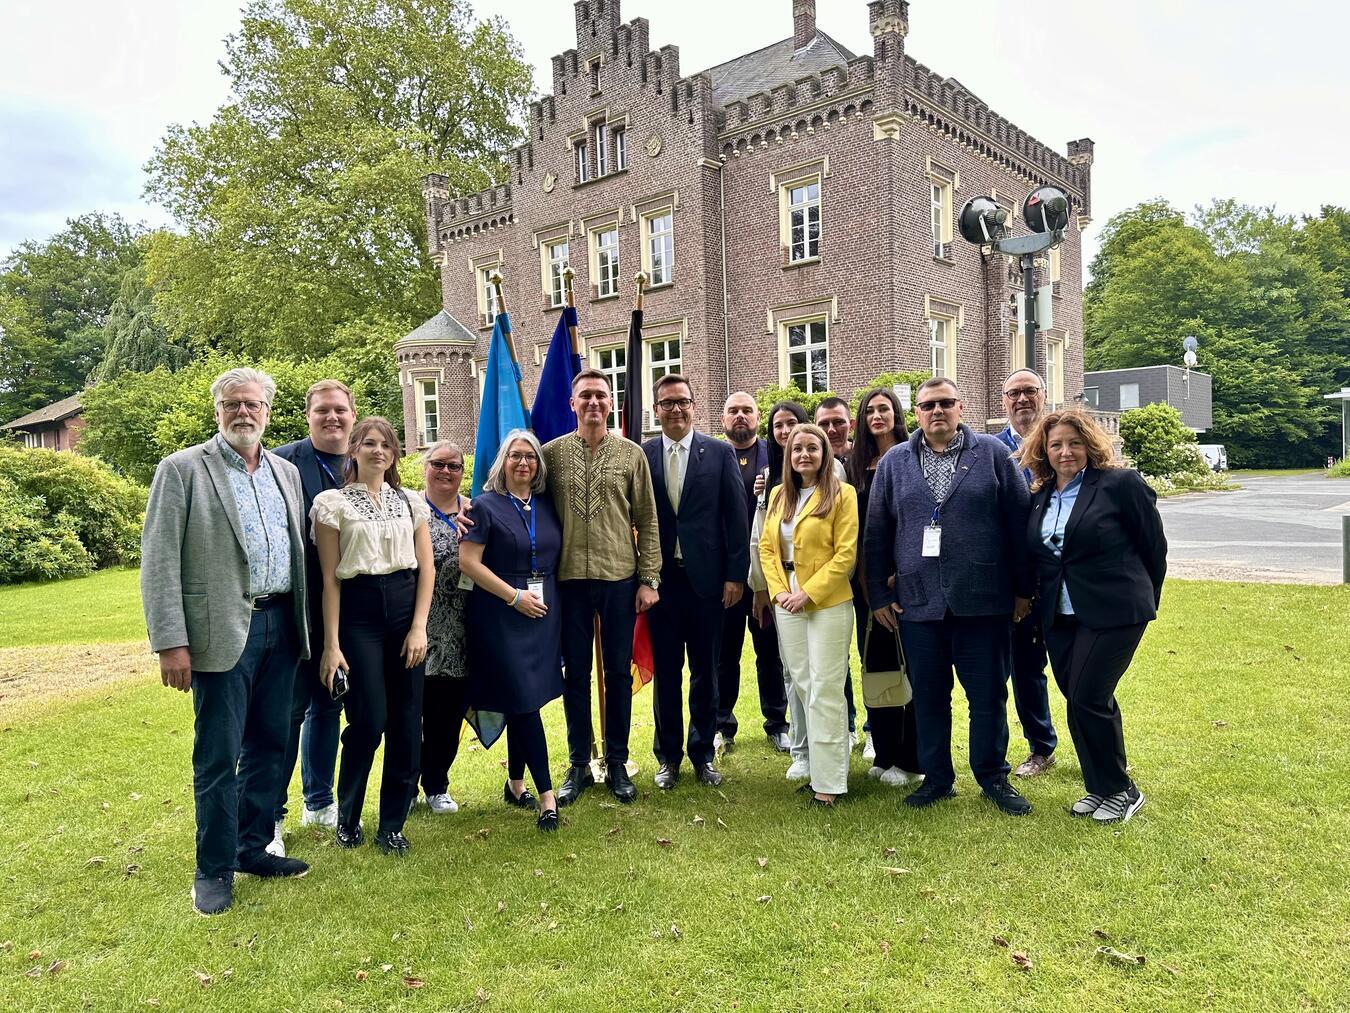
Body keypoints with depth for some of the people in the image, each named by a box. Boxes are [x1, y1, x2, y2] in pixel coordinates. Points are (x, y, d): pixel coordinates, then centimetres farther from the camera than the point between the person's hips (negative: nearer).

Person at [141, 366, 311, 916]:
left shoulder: (286, 472, 12)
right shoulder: (182, 469, -4)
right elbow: (159, 560, -8)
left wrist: (303, 623, 12)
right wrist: (170, 642, -13)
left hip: (281, 624, 5)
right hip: (223, 630, -5)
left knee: (268, 744, 13)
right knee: (218, 756, 2)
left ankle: (252, 847, 29)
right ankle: (214, 868, 18)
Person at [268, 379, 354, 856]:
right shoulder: (283, 461, -9)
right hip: (298, 607, -5)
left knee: (328, 706, 16)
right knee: (288, 710, 3)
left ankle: (319, 803, 31)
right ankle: (270, 817, 17)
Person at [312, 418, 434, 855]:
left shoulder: (411, 502, 11)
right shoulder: (332, 502, 2)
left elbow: (426, 566, 8)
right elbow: (330, 577, -1)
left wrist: (419, 626, -2)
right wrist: (331, 644, -5)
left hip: (406, 606, 3)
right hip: (358, 611, -3)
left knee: (407, 721, 3)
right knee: (370, 719, -7)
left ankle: (392, 824, 18)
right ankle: (347, 817, 19)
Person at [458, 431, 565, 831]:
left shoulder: (547, 506, 11)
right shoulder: (487, 506, -4)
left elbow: (558, 556, 18)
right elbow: (468, 561, -10)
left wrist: (552, 597, 4)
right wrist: (515, 596, -13)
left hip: (544, 614, 5)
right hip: (502, 615, -5)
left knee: (523, 703, 13)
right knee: (524, 701, -6)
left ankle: (516, 783, 27)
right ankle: (547, 795, -1)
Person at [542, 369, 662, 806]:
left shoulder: (632, 454, 3)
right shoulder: (551, 453, 3)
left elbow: (647, 521, 3)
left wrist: (648, 578, -2)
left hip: (619, 578, 0)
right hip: (569, 579, 0)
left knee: (619, 673, 9)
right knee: (575, 673, 9)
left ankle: (617, 764, 22)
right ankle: (579, 765, 23)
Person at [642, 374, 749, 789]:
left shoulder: (720, 453, 1)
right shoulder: (641, 455, 2)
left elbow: (736, 517, 0)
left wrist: (736, 574, -4)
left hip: (706, 578, 0)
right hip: (660, 579, 0)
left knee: (705, 671, 10)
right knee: (665, 671, 10)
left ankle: (703, 753, 26)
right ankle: (667, 756, 24)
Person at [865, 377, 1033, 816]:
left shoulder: (993, 454, 2)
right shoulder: (894, 463, 7)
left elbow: (1019, 524, 2)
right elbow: (876, 533, 8)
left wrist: (1024, 588, 1)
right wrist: (878, 595, 4)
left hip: (983, 600, -1)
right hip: (918, 602, 2)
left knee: (989, 696, 8)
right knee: (928, 695, 10)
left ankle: (993, 778, 25)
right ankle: (936, 777, 25)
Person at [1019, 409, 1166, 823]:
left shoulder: (1120, 484, -8)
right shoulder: (1039, 497, 9)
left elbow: (1154, 546, -2)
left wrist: (1141, 600, 6)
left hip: (1113, 614, -6)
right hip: (1059, 617, 6)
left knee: (1088, 699, -7)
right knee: (1078, 700, 10)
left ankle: (1120, 791, 13)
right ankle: (1100, 786, 26)